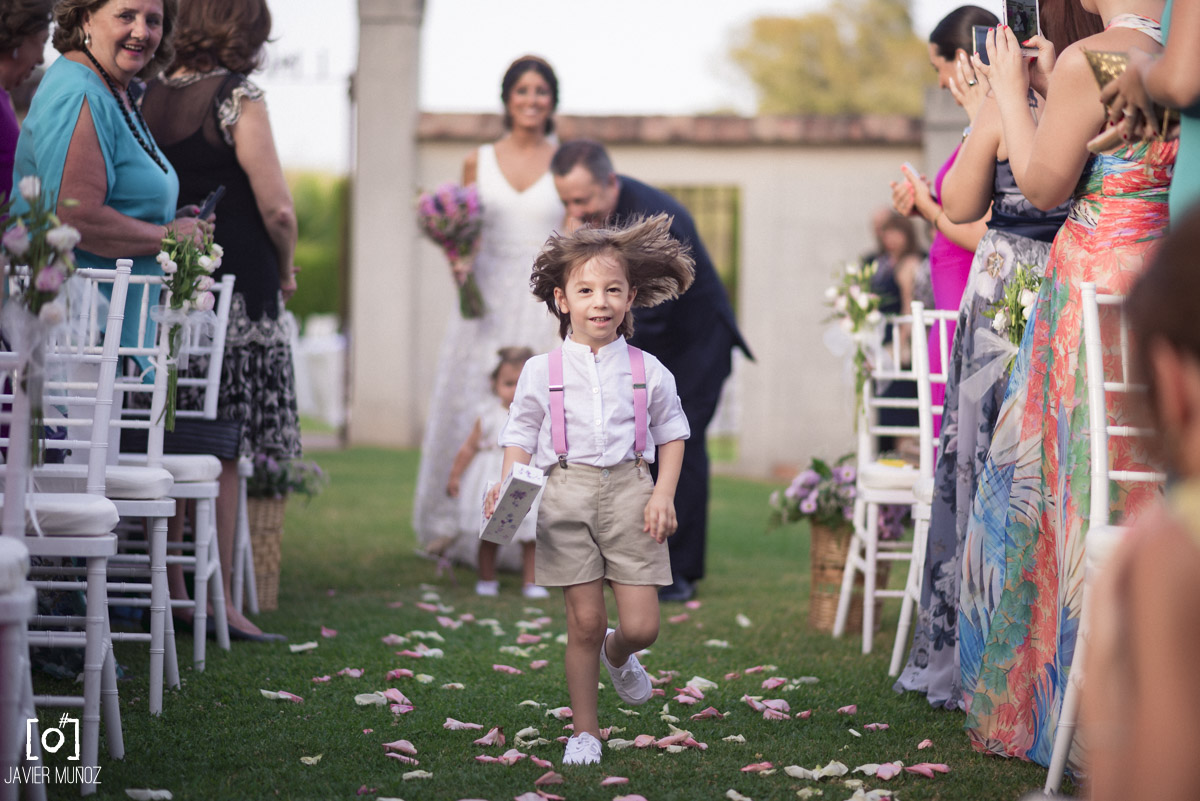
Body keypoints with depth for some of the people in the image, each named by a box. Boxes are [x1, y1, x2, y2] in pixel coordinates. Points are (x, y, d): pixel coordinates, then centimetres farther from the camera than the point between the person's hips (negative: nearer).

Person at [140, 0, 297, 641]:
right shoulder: (237, 95, -10)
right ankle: (217, 602, 1)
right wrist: (286, 268, 4)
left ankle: (169, 591, 17)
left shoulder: (150, 97, 8)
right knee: (222, 454, -1)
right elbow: (277, 208, -13)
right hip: (235, 291, -6)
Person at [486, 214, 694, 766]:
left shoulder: (648, 371, 5)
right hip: (568, 492, -1)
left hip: (629, 491, 1)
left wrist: (664, 494, 1)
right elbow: (520, 436, 8)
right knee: (584, 620, 0)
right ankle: (585, 729, 15)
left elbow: (671, 433, 13)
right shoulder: (542, 372, 2)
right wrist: (507, 487, -9)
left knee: (641, 625, -2)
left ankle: (617, 653, 36)